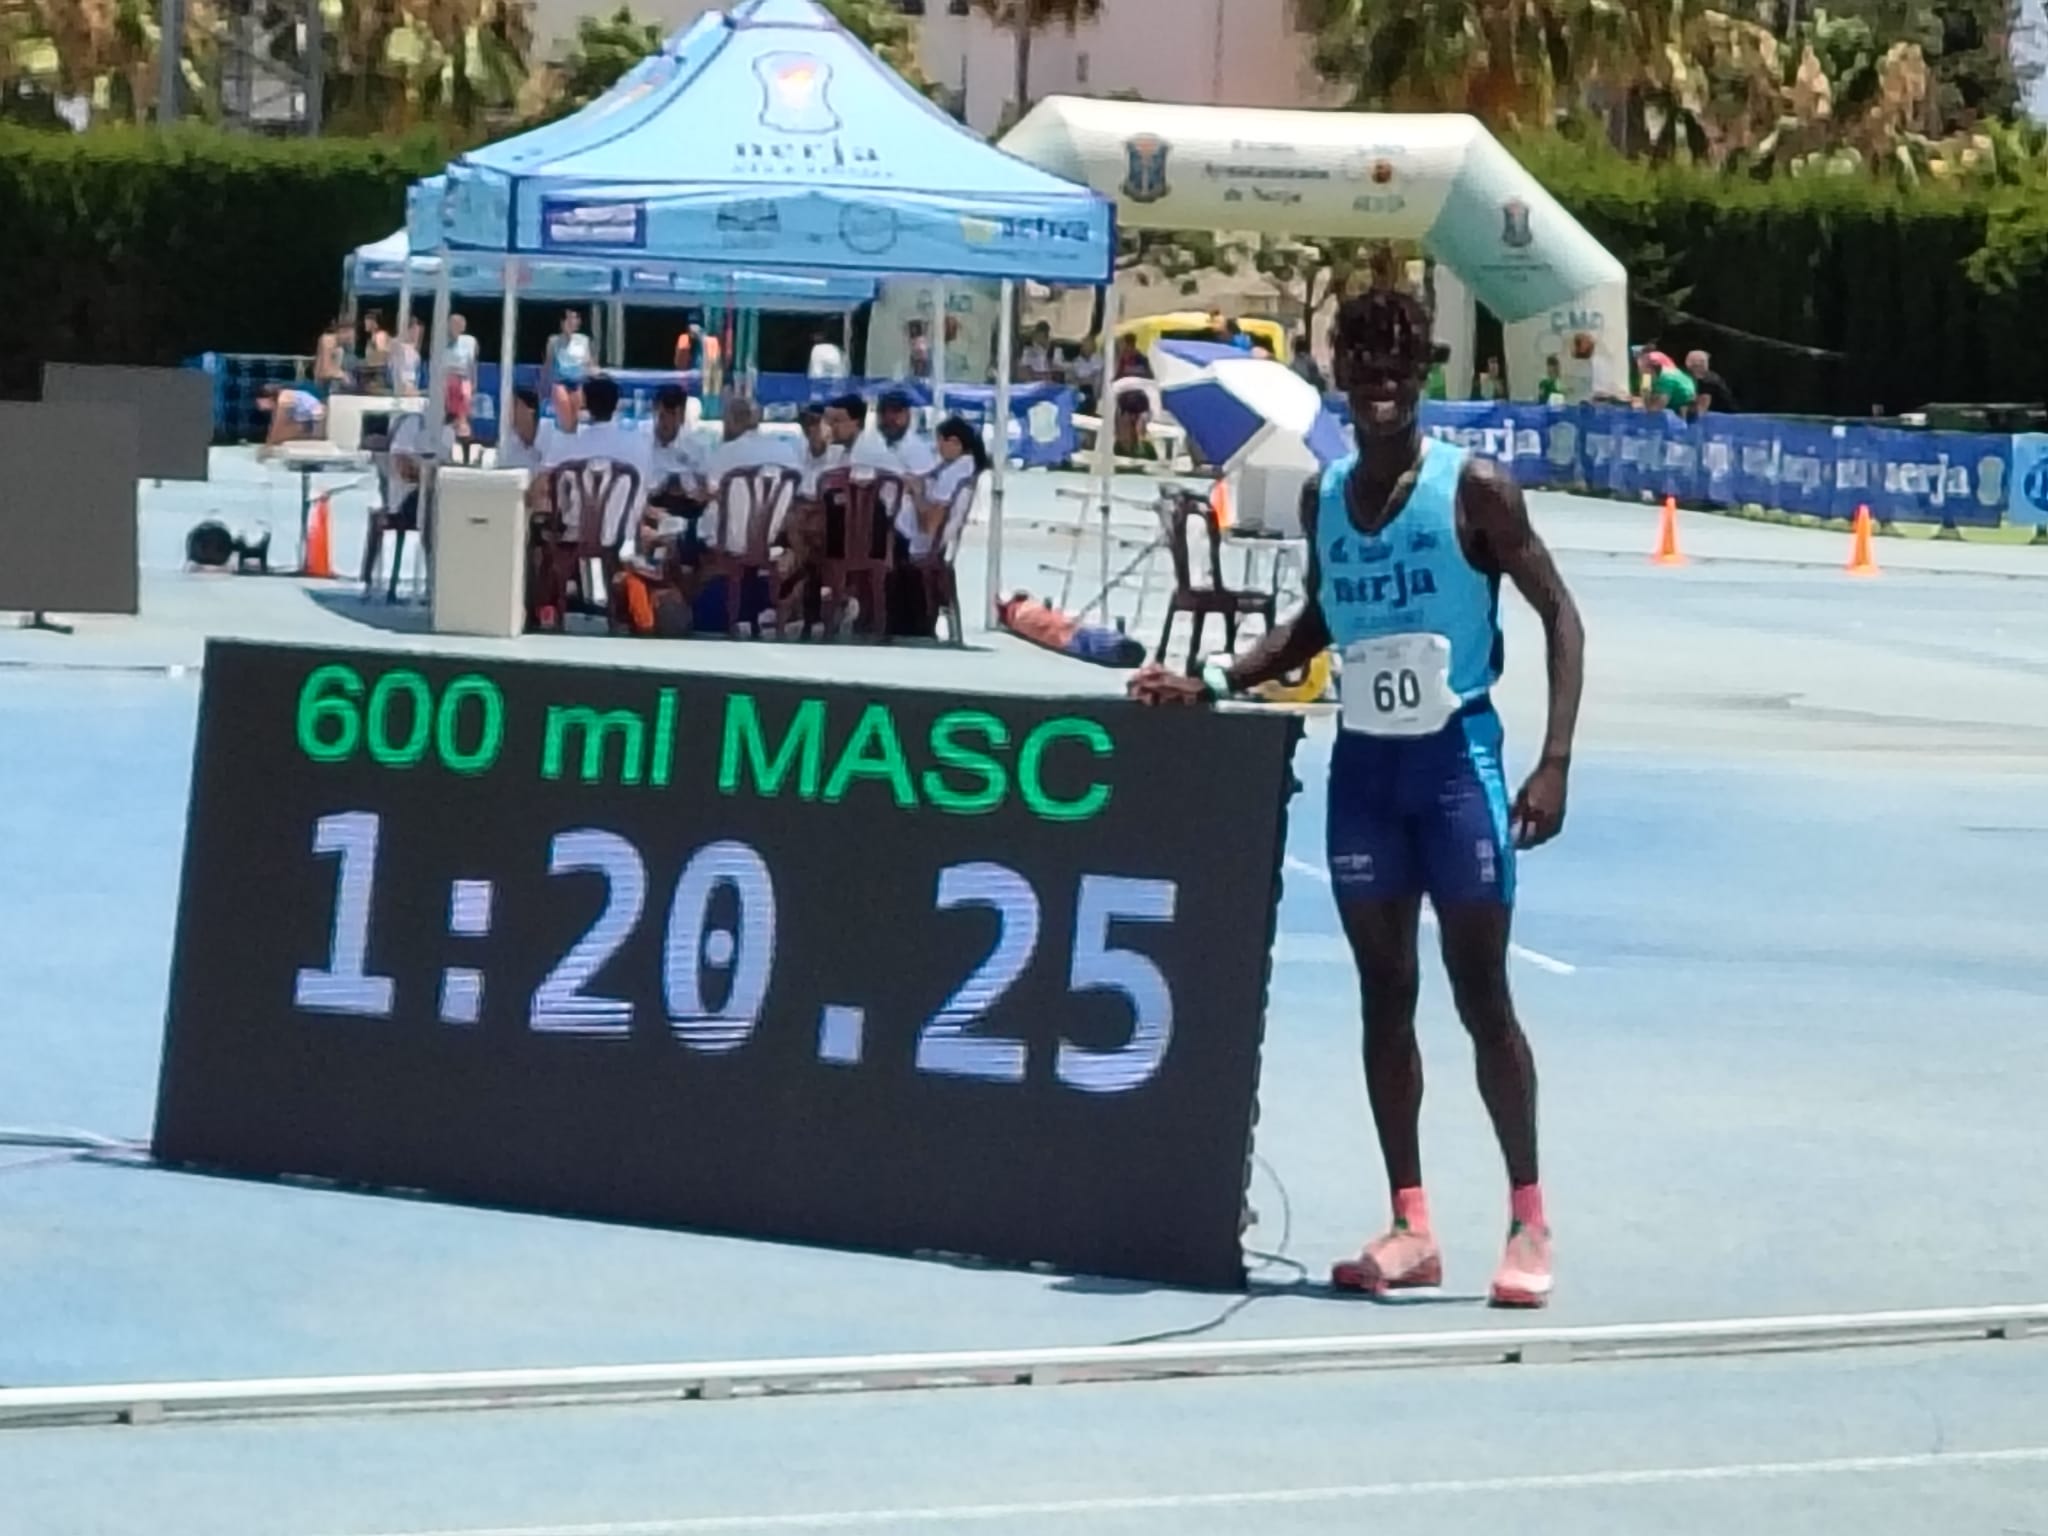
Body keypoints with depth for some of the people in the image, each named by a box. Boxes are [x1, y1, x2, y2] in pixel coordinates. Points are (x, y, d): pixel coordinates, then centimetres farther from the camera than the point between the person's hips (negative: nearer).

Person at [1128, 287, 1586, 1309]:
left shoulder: (1473, 488, -10)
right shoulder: (1322, 499, 6)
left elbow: (1559, 614, -9)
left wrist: (1554, 761, -17)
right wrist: (1213, 684, 8)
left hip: (1457, 760, -5)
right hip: (1362, 764, 5)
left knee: (1480, 996, -2)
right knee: (1384, 996, 6)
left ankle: (1528, 1221, 7)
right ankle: (1410, 1227, 11)